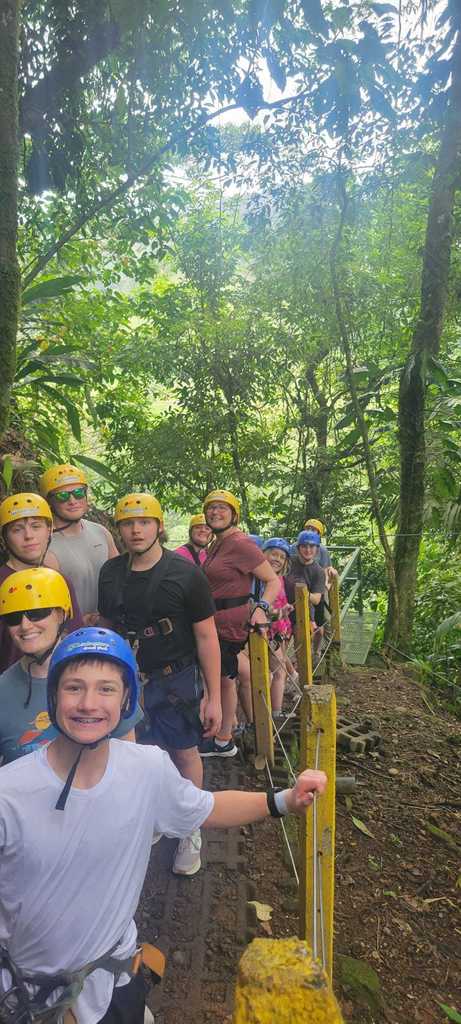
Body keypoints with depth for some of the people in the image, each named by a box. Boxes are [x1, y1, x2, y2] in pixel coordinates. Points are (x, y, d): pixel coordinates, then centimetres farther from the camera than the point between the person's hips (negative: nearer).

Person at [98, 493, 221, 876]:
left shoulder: (186, 574, -13)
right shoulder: (110, 572, -1)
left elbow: (206, 636, -11)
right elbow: (107, 625, 11)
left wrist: (213, 696, -12)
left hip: (175, 678, -3)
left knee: (185, 753, 8)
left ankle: (191, 831, 29)